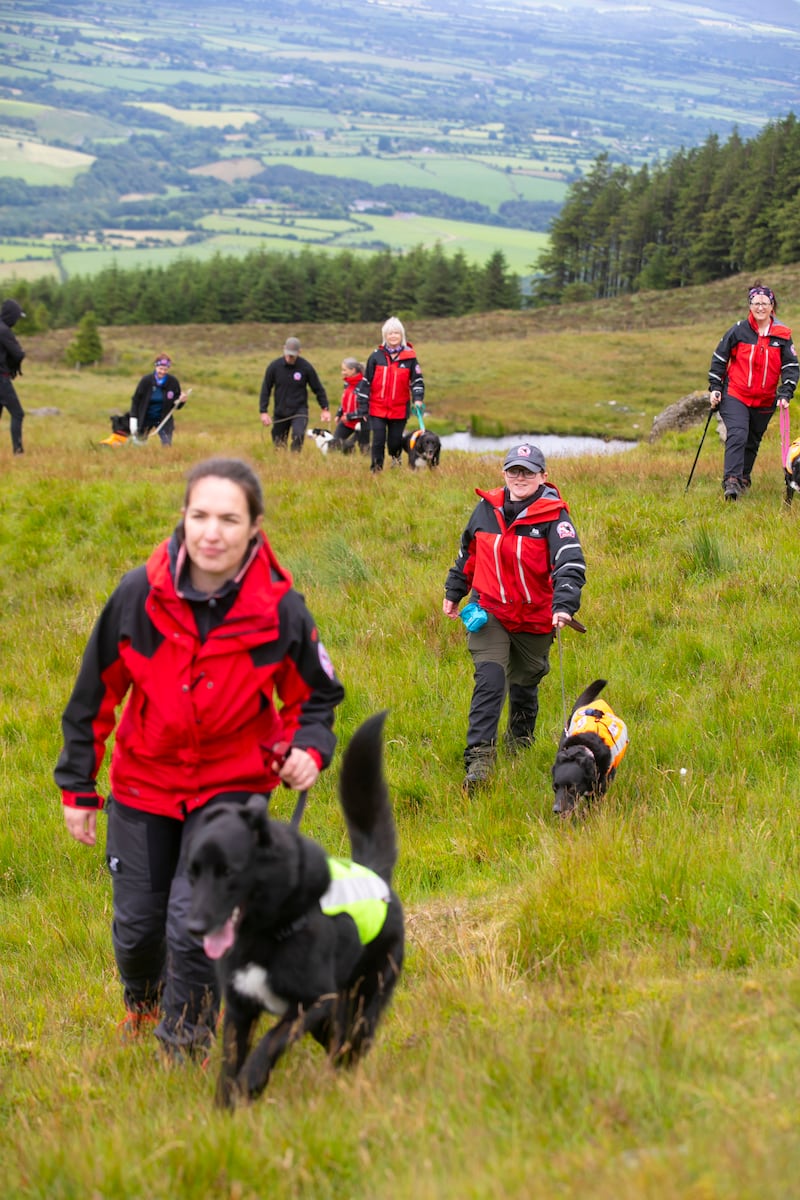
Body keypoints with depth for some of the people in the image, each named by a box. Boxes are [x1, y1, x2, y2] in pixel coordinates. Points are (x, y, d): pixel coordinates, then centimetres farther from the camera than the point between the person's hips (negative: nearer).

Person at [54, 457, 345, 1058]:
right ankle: (142, 1003, 49)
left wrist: (309, 749, -18)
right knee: (137, 923, 13)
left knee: (195, 920, -14)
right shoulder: (140, 593, -17)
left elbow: (315, 697, 2)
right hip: (142, 782, 2)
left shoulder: (281, 610, -17)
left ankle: (185, 1043, 13)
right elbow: (95, 693, -3)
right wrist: (77, 786, 3)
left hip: (232, 786, -2)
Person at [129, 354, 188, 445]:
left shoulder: (173, 382, -11)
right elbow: (135, 400, -6)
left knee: (167, 445, -7)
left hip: (164, 420, 1)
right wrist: (133, 419, -12)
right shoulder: (146, 380, -15)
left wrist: (181, 401, -24)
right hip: (145, 419, -1)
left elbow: (176, 405, -1)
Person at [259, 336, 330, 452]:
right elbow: (266, 389, 1)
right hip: (280, 411, 2)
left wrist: (325, 408, 2)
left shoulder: (306, 367, -8)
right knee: (278, 444, 7)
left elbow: (318, 389, 2)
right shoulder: (275, 366, -6)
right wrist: (264, 411, -4)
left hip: (299, 411, -2)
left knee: (298, 435, -28)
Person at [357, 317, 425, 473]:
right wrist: (362, 408, 2)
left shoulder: (409, 357, 1)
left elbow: (417, 380, 6)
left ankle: (396, 458, 40)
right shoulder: (376, 356, 1)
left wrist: (418, 398, -11)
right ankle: (376, 470, 5)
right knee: (378, 441, -6)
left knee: (395, 441, 8)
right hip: (377, 409, 0)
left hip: (399, 409, 0)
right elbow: (366, 382, 4)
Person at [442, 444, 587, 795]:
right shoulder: (487, 508, 0)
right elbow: (467, 552, 16)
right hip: (488, 611, 1)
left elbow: (570, 564, -24)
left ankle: (520, 738, 44)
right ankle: (479, 758, -19)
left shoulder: (553, 516, -13)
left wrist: (563, 606, -38)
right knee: (489, 681, -16)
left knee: (525, 685, 16)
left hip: (535, 619, -1)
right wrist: (453, 592, 24)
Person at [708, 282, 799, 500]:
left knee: (752, 442, 13)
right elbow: (719, 358, 4)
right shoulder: (738, 331, -3)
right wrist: (715, 388, -1)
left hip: (764, 401, 3)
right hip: (734, 395, -3)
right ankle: (731, 481, -25)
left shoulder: (782, 335, 0)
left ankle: (743, 480, 30)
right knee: (737, 435, -20)